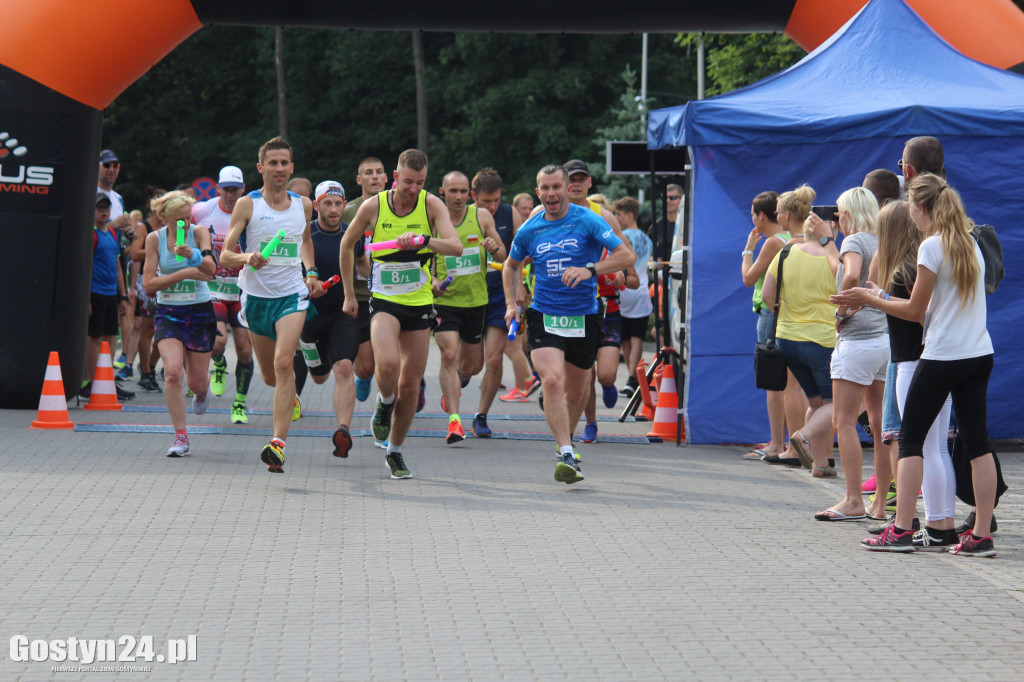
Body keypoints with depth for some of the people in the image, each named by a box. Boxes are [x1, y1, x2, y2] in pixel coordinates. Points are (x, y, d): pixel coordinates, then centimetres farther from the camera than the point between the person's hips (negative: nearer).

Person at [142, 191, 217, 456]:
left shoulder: (199, 232, -7)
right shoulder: (155, 238, -5)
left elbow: (210, 269, -22)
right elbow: (149, 284, -7)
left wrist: (193, 255, -43)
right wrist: (185, 273, -17)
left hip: (200, 313, 0)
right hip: (168, 313, 0)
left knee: (197, 382, 5)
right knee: (173, 372, -21)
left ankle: (202, 391, 46)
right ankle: (181, 437, -12)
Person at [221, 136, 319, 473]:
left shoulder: (303, 205, 5)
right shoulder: (247, 205, -5)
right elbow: (225, 256, -8)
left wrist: (311, 272, 10)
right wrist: (246, 258, -29)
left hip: (292, 294, 0)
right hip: (257, 296, 0)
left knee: (283, 364, -22)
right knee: (270, 377, 12)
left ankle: (278, 444, -26)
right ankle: (290, 396, 52)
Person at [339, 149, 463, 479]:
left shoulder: (431, 205, -6)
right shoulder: (373, 207, -5)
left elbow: (456, 246, -19)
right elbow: (346, 245, 11)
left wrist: (423, 240, -37)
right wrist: (349, 294, 13)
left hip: (420, 303, 2)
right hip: (384, 302, -2)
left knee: (410, 385, 5)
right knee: (388, 363, -28)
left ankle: (395, 452, 24)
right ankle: (385, 403, 7)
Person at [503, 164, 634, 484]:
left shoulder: (588, 221, -6)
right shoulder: (529, 230, 4)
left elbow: (627, 255, -12)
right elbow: (511, 265, 23)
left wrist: (590, 270, -25)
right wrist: (511, 303, 10)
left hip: (583, 318, 0)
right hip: (544, 317, 0)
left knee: (576, 392, 11)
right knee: (552, 382, -21)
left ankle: (566, 440, 39)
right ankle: (566, 454, -24)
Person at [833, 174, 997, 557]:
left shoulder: (932, 247, -11)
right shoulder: (970, 243, 12)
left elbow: (916, 310, -8)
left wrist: (870, 300, 3)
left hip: (942, 356, -7)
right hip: (980, 354, 7)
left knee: (910, 439, 2)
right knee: (977, 440, 5)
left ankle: (901, 530, -1)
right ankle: (981, 535, 2)